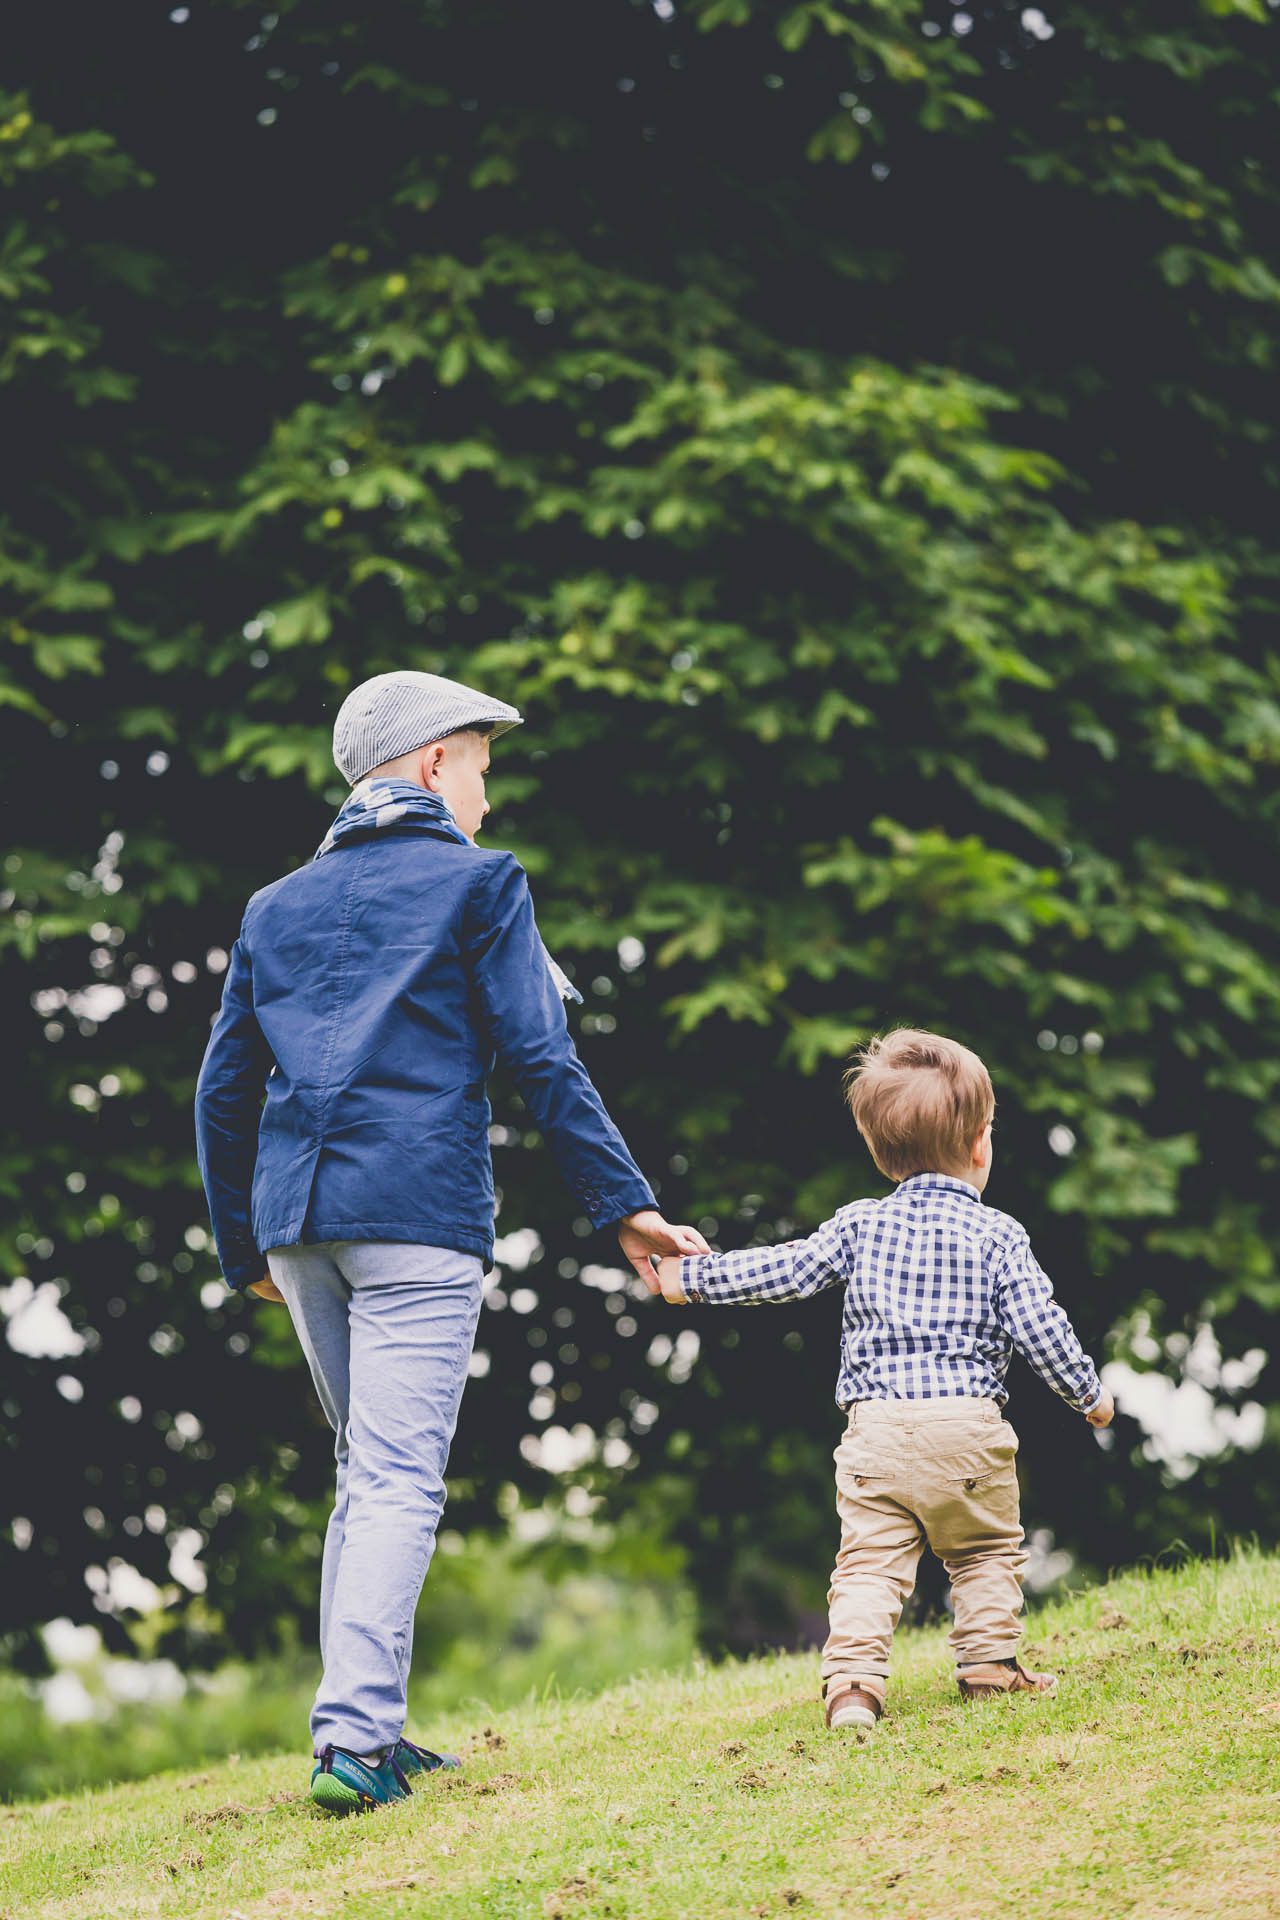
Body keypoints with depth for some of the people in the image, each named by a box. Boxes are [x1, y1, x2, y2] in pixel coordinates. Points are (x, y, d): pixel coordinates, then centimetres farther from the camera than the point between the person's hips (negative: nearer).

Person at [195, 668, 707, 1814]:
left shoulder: (277, 907, 19)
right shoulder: (476, 883, 3)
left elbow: (223, 1091, 18)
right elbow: (542, 1062, -5)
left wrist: (243, 1247, 25)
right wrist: (624, 1204, -3)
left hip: (297, 1220, 6)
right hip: (417, 1208, -6)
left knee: (367, 1472, 16)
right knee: (399, 1479, -10)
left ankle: (368, 1734, 14)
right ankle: (354, 1736, -20)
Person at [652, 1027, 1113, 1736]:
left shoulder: (858, 1226, 6)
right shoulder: (998, 1236, 2)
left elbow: (783, 1271, 8)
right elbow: (1039, 1330, 1)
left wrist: (694, 1277, 19)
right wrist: (1089, 1393, 17)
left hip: (876, 1429, 1)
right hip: (969, 1426, -1)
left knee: (869, 1563, 1)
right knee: (987, 1552, 17)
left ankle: (853, 1677, -12)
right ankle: (990, 1663, 14)